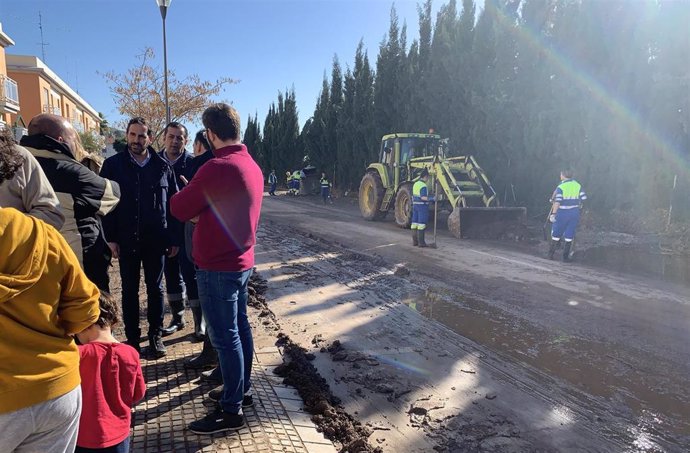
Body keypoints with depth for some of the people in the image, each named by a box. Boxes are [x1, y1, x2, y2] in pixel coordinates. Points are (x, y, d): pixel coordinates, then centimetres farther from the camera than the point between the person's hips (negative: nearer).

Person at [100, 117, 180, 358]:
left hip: (155, 239, 1)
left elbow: (173, 204, 2)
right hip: (126, 239, 0)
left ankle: (155, 334, 24)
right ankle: (132, 337, 23)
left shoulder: (162, 166, 2)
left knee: (155, 288, 10)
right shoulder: (113, 165, 0)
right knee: (129, 290, 11)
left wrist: (174, 238, -1)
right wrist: (110, 237, -8)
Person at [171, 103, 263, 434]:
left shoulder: (218, 167, -21)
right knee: (239, 328, 18)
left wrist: (186, 191, 7)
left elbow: (180, 209, -13)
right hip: (242, 261, 9)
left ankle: (231, 410, 12)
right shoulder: (252, 165, 8)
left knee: (225, 337, 0)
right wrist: (197, 195, 4)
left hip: (217, 267, -9)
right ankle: (242, 390, 33)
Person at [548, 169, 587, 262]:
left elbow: (557, 202, -20)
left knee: (556, 234, 8)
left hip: (562, 213, -3)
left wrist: (553, 213, -20)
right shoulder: (577, 185, 2)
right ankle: (566, 257, 11)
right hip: (574, 213, 3)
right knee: (569, 235, 9)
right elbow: (584, 198, 1)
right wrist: (579, 205, 18)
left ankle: (551, 254, 14)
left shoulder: (561, 187, -11)